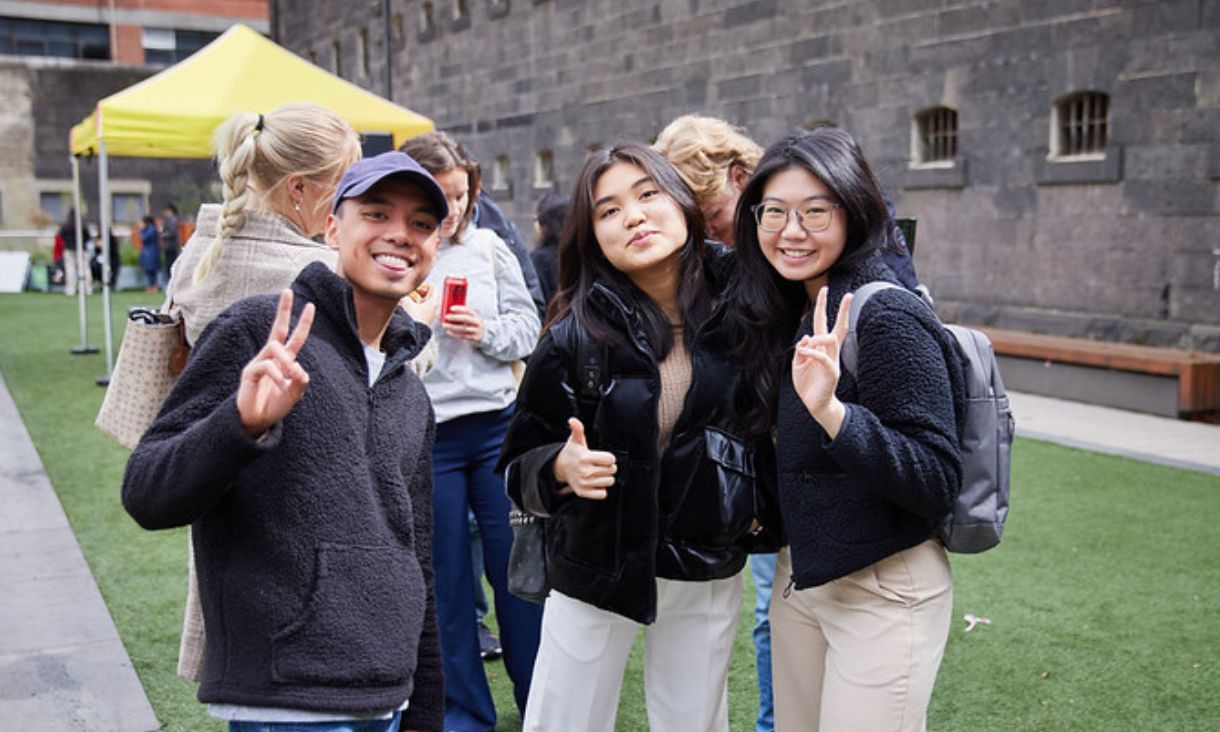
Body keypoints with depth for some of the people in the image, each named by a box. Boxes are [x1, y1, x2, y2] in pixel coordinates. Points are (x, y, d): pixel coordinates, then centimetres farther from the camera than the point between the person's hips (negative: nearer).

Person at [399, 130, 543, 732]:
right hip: (425, 436, -1)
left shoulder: (487, 248, 2)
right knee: (445, 577, 10)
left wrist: (489, 333, -10)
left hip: (497, 425, 2)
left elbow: (528, 326, 5)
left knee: (517, 569, 9)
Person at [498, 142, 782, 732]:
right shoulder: (575, 336, -14)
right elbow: (521, 464, -6)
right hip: (596, 570, -2)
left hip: (709, 577, 2)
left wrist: (764, 510, 0)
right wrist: (562, 467, -27)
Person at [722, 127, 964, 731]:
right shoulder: (790, 312, 4)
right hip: (799, 577, 8)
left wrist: (830, 410, -35)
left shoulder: (886, 319, -20)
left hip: (884, 591, -8)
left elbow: (937, 484, -25)